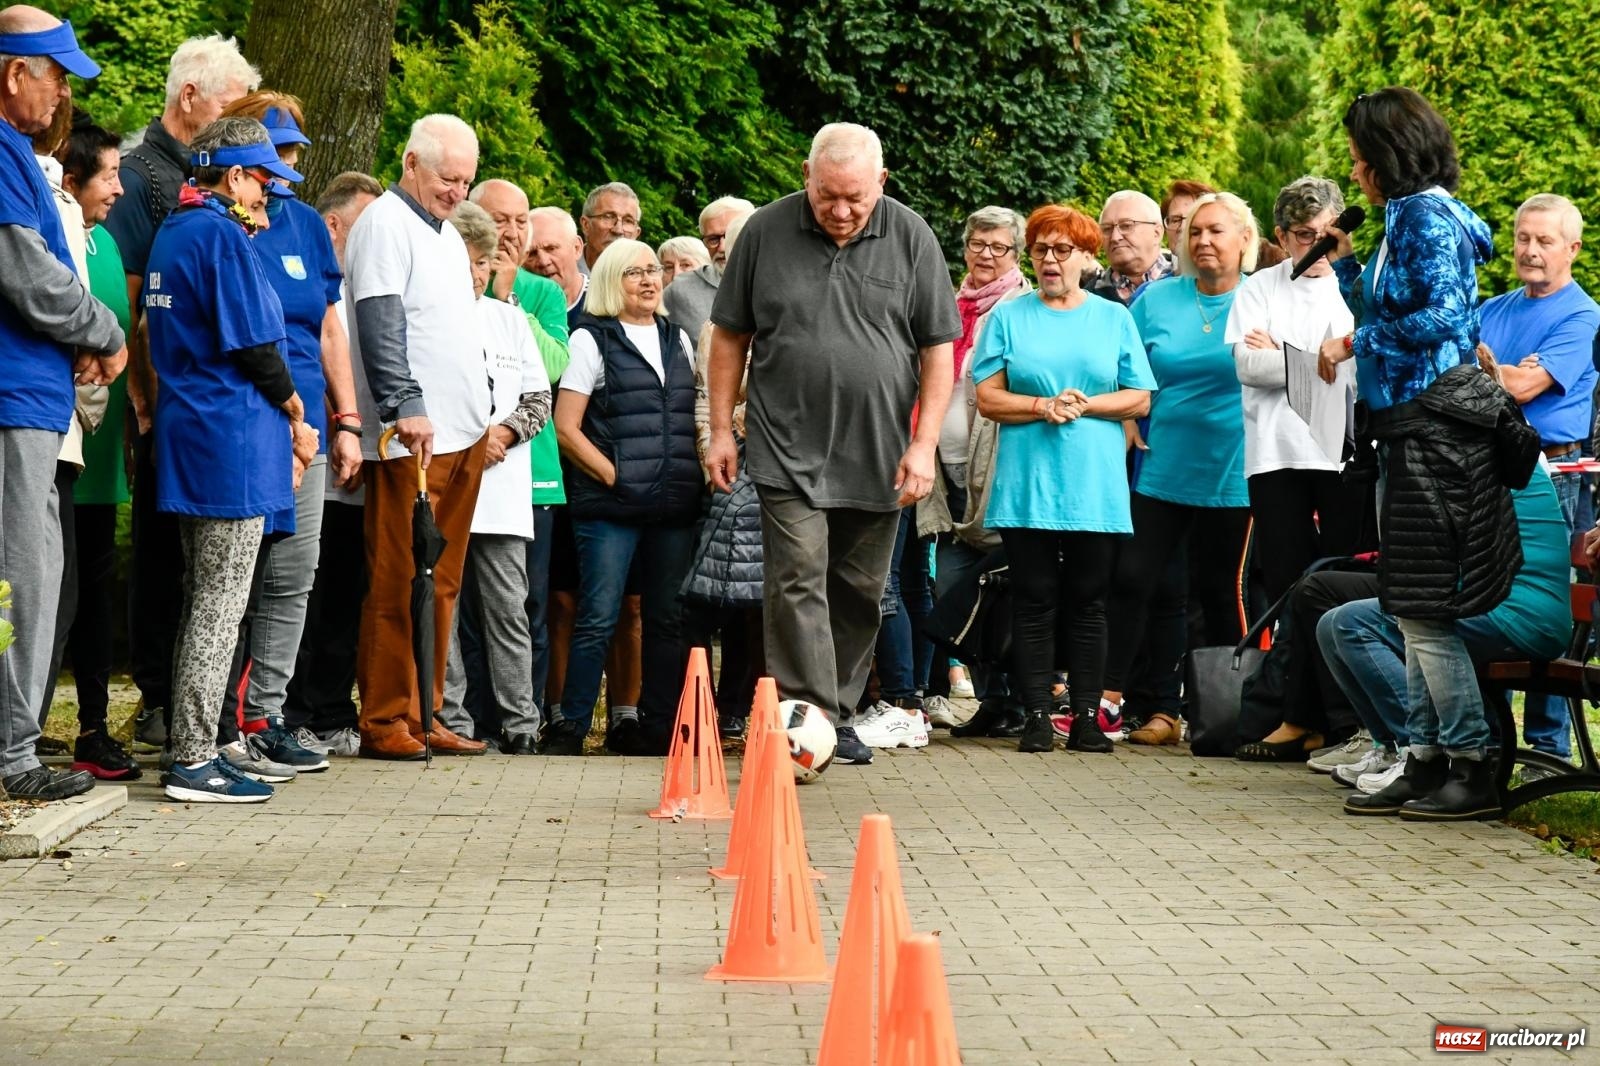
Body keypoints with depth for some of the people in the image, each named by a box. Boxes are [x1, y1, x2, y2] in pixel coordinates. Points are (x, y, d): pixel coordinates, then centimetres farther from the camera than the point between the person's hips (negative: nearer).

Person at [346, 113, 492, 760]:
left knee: (441, 584, 9)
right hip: (413, 437, -9)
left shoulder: (445, 232, 22)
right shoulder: (385, 223, -6)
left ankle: (424, 715, 14)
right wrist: (405, 406, -24)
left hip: (463, 434, 9)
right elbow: (380, 324, -16)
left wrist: (482, 411, 23)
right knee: (399, 584, -7)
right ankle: (385, 723, -4)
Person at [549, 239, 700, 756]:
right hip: (611, 505, -5)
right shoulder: (592, 339, 0)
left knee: (669, 619, 6)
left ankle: (656, 723, 14)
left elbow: (695, 417, 22)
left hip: (675, 504, 5)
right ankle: (569, 726, 0)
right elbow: (566, 427, -5)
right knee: (598, 619, -6)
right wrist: (614, 476, -9)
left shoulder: (678, 340, 17)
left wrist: (697, 474, 7)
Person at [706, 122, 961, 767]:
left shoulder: (910, 238, 1)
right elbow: (730, 335, 8)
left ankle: (838, 717, 22)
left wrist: (924, 444, -5)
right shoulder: (766, 232, 0)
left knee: (859, 592, 9)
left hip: (879, 459, 2)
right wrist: (721, 429, 4)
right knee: (797, 582, -12)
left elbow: (938, 349, 2)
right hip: (787, 451, -1)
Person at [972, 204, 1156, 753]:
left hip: (1095, 487, 1)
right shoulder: (1009, 317, 8)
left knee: (1088, 601, 3)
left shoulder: (1114, 318, 10)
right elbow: (988, 398, 1)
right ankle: (1036, 716, 3)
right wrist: (1043, 407, -13)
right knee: (1035, 600, -1)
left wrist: (1084, 404, -10)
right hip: (1026, 485, 0)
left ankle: (1087, 716, 7)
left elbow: (1139, 398, 5)